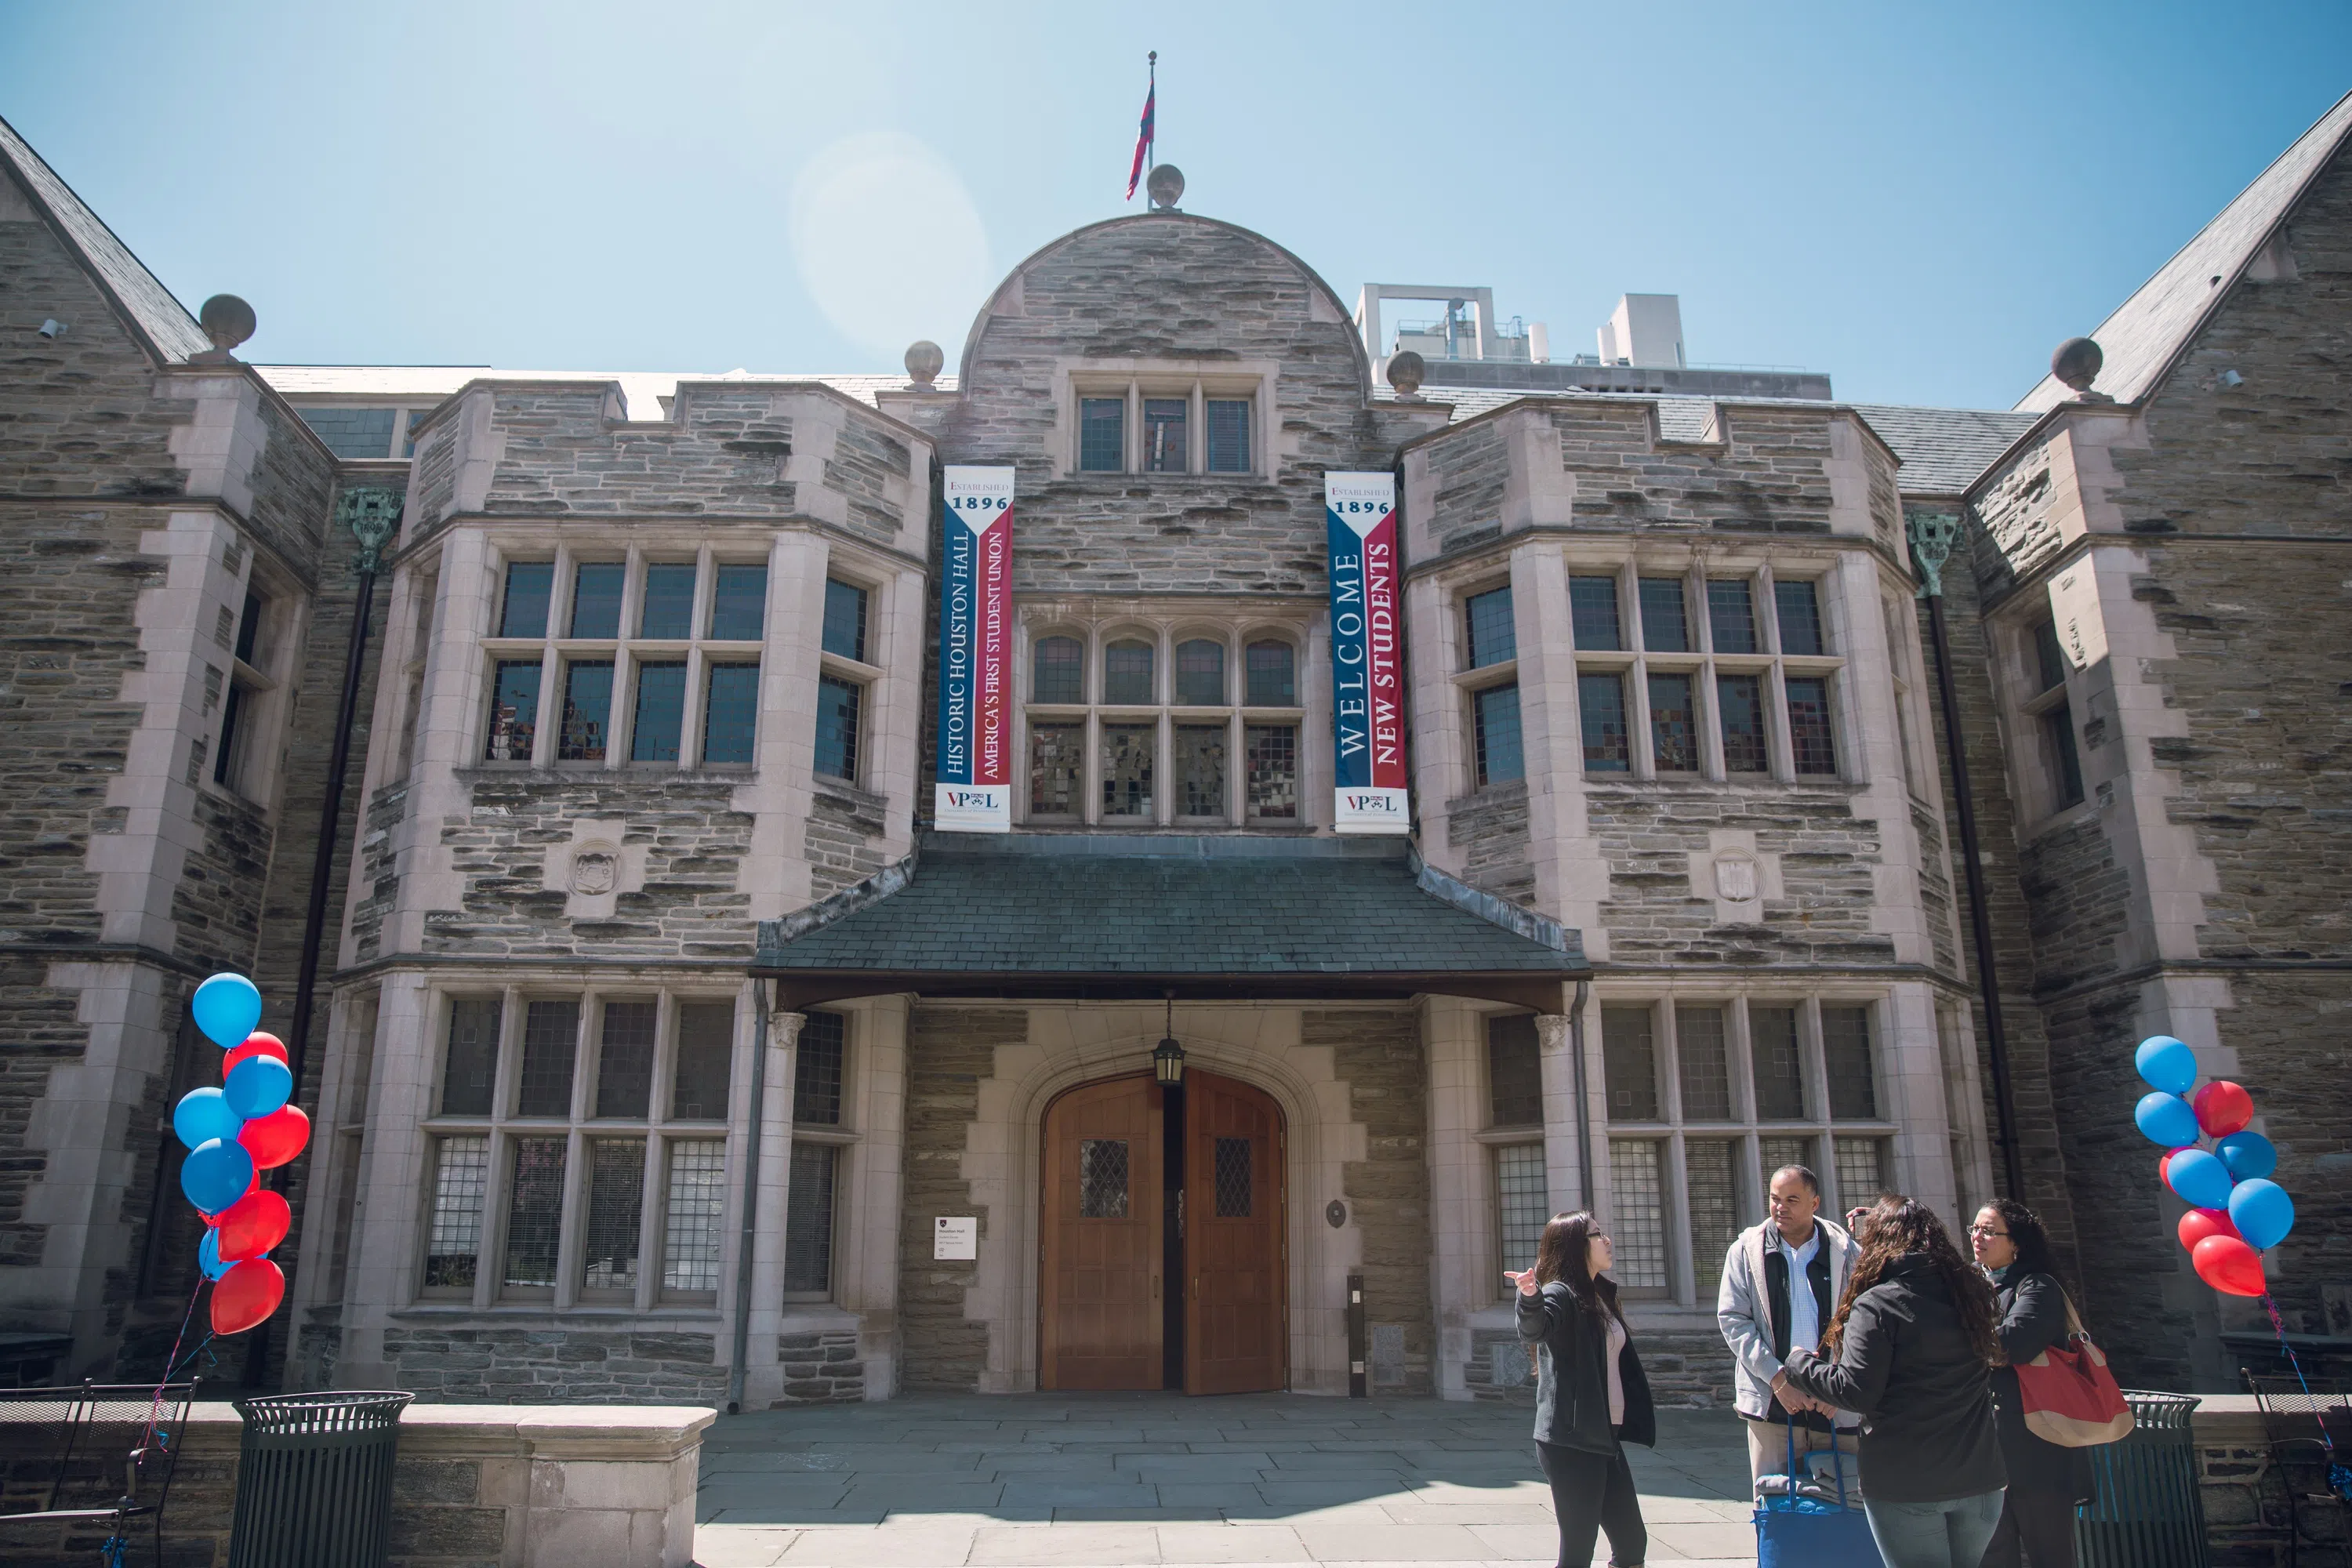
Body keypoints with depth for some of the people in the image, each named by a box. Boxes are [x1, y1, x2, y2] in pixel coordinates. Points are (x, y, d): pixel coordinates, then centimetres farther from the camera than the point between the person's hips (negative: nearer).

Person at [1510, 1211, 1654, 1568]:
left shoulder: (1600, 1295, 13)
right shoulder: (1560, 1294, -14)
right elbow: (1534, 1329, -36)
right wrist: (1530, 1299, -55)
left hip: (1605, 1439, 9)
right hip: (1571, 1442, -9)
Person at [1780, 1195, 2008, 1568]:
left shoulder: (1875, 1305, -14)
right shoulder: (1972, 1293, 4)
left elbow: (1857, 1392, -19)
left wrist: (1801, 1363, -1)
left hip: (1905, 1485, -6)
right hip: (1980, 1480, 6)